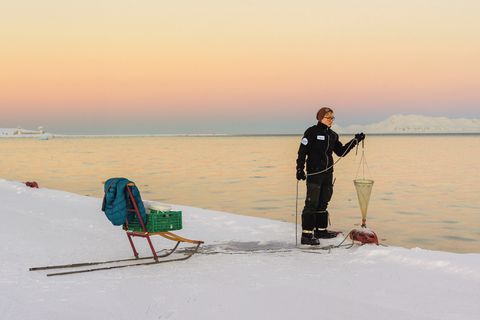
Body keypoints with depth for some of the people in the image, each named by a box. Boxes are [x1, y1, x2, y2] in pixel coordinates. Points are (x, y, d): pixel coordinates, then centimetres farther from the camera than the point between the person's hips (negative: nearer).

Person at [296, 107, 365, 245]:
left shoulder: (333, 135, 14)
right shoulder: (312, 132, -7)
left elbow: (341, 152, 17)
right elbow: (302, 151, -9)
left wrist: (355, 141, 10)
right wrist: (300, 169, -16)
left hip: (328, 173, 7)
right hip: (314, 172, -7)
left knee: (323, 203, 13)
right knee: (312, 203, -10)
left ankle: (321, 230, 23)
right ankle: (306, 235, -11)